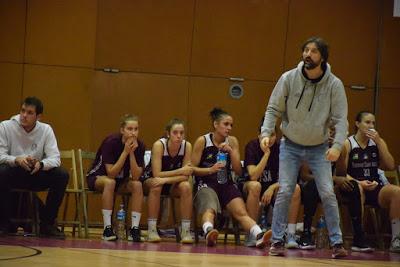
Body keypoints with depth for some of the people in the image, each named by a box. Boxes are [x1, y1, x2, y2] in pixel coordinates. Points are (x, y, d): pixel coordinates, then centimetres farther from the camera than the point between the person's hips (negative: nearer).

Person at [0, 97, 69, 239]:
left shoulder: (46, 130, -3)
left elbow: (55, 158, -9)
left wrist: (41, 164, -32)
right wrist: (17, 160, -35)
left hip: (36, 174, 3)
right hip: (13, 174, -2)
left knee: (62, 175, -22)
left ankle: (47, 223, -8)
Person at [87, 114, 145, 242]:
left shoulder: (139, 146, -14)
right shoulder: (111, 142, -25)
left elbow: (136, 177, -21)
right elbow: (111, 174, -30)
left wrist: (132, 153, -30)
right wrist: (125, 151, -34)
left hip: (121, 181, 4)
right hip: (97, 177, -4)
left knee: (137, 185, -26)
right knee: (110, 182, -37)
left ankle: (134, 229, -25)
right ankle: (107, 228, -33)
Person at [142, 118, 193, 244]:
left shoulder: (187, 146, -17)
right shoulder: (159, 145, -26)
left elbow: (186, 176, -20)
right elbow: (156, 174, -30)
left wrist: (166, 180, -34)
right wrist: (180, 171, -31)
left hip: (173, 184, 2)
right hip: (151, 179, -2)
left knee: (186, 186, -29)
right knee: (156, 185, -36)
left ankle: (186, 231, -23)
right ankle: (152, 230, -30)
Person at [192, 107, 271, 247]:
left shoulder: (232, 141, 12)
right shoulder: (202, 141, 2)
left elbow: (238, 171, 8)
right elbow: (192, 168, 1)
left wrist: (231, 151, -5)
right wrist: (210, 169, -15)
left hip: (227, 184, 4)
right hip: (206, 184, -3)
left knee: (241, 212, -21)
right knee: (209, 210, -34)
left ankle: (258, 236, -42)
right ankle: (209, 232, -61)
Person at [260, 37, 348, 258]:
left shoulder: (334, 84, -12)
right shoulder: (288, 79, -11)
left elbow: (340, 119, -12)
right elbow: (274, 109, -5)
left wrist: (337, 145, -27)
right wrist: (266, 133, -20)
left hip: (319, 148, 0)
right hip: (291, 145, 0)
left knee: (328, 193, -6)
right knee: (284, 192, -7)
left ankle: (337, 242, 5)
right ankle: (277, 241, 2)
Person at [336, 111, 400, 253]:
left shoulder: (378, 142, 15)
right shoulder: (347, 144, 3)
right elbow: (341, 172, -2)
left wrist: (378, 142, -3)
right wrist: (359, 183, -17)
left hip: (376, 187, 4)